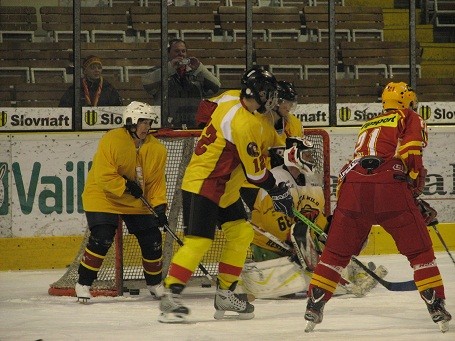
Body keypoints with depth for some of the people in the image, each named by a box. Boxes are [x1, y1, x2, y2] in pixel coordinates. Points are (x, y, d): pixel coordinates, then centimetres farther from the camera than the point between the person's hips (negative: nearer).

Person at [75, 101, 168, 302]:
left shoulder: (156, 150, -3)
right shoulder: (111, 141, -21)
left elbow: (157, 182, -1)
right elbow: (103, 176, -24)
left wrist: (159, 206, -13)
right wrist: (126, 186, -29)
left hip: (137, 202, 5)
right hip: (104, 196, -5)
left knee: (152, 239, 0)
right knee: (101, 239, -19)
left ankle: (154, 283, 23)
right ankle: (83, 284, -6)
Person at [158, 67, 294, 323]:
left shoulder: (231, 99, 2)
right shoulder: (244, 124, -25)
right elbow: (255, 172, -18)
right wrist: (277, 191, -4)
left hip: (225, 187, 10)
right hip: (203, 185, -10)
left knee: (242, 233, 11)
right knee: (199, 241, -16)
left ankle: (225, 293, 17)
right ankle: (171, 296, -17)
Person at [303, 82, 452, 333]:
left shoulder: (369, 125, 36)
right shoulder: (410, 118, 18)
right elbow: (411, 152, -1)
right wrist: (416, 183, 8)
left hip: (352, 184, 4)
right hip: (390, 186, -4)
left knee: (336, 251, 15)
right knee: (419, 250, 6)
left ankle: (314, 306, 13)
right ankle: (436, 307, 1)